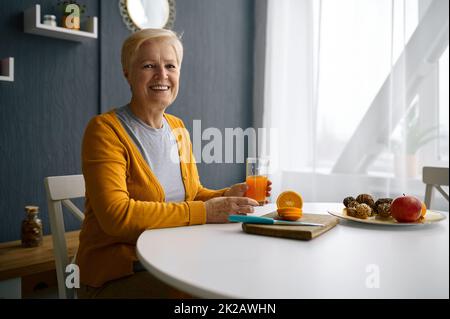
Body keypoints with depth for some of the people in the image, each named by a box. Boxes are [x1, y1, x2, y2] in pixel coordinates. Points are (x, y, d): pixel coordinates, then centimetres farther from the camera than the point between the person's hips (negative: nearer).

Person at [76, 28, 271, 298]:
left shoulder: (178, 128, 9)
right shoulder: (106, 130, -13)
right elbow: (116, 215, -24)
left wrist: (227, 196, -6)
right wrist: (204, 212, -24)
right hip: (119, 277, -6)